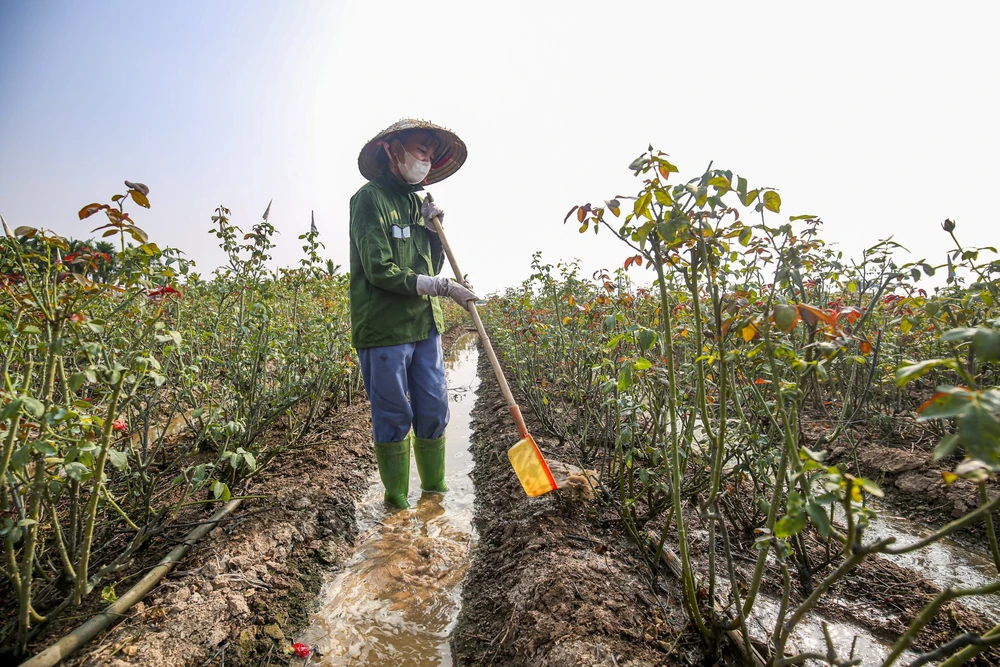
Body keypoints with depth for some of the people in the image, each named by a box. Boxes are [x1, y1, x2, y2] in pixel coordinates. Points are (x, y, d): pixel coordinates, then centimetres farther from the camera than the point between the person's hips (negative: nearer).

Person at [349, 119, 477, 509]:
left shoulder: (417, 202, 16)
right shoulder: (371, 198, -7)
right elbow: (381, 272, -16)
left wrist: (433, 228, 1)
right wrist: (442, 287, -13)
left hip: (425, 325, 7)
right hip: (383, 329, -7)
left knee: (434, 410, 10)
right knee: (393, 418, 4)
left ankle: (435, 488, 28)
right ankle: (397, 500, 22)